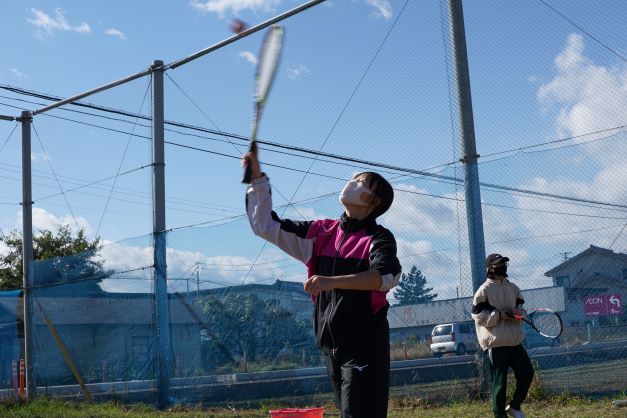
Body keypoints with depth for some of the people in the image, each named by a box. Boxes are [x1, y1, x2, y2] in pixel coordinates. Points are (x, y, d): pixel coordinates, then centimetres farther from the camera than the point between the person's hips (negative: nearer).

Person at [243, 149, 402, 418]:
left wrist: (332, 281, -33)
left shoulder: (379, 237, -4)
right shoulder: (320, 232, 12)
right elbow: (266, 225, 14)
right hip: (330, 345, 6)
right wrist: (257, 178, 6)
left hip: (365, 344, -5)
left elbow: (388, 275, -24)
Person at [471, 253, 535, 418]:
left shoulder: (512, 288, 11)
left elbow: (521, 308, 17)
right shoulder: (484, 290, -7)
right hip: (495, 342, -6)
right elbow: (479, 316, -12)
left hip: (514, 340, 6)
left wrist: (518, 312, -7)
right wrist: (500, 315, -21)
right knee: (500, 382, -1)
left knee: (527, 372, 5)